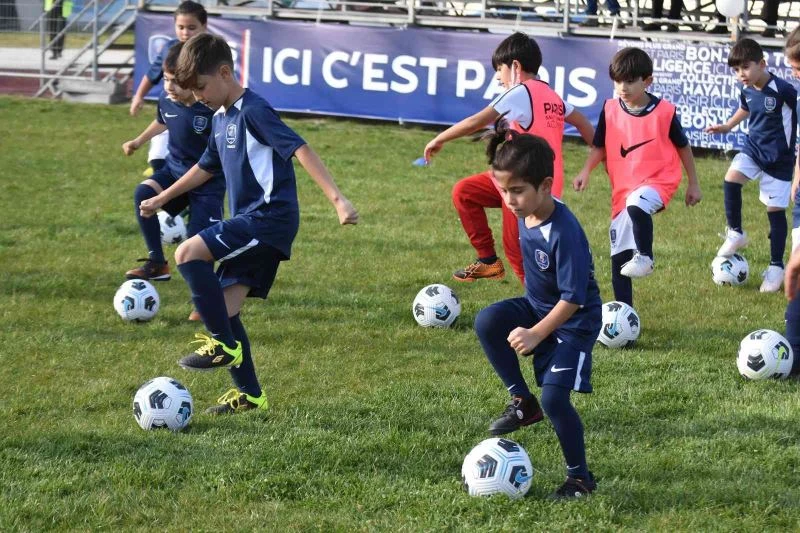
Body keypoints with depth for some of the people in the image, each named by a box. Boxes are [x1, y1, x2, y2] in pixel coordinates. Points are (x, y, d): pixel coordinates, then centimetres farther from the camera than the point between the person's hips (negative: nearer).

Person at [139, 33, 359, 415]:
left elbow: (300, 150, -21)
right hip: (248, 223, 9)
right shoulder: (221, 119, 16)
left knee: (188, 254, -22)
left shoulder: (253, 111, -12)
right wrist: (162, 199, 43)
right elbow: (206, 167, 34)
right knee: (224, 308, 4)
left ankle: (224, 344, -14)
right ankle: (250, 395, 10)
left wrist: (337, 199, -31)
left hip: (270, 215, -9)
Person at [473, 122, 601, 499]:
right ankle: (521, 401, -1)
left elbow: (572, 298, -28)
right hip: (535, 306, 8)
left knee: (554, 397, -13)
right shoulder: (525, 215, -6)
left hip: (574, 322, -8)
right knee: (488, 322, -18)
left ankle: (580, 477, 8)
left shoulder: (564, 232, -31)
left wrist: (536, 334, -29)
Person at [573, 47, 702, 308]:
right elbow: (600, 147, 9)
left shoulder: (664, 112, -8)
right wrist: (586, 171, -9)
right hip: (623, 188, 4)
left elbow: (683, 147, 5)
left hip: (657, 181, -4)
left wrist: (693, 184, 10)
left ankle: (644, 257, -20)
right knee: (619, 254, 6)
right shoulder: (610, 110, -1)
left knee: (636, 205, -40)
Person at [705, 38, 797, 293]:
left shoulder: (782, 90, -23)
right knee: (731, 179, -22)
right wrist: (728, 126, 19)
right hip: (753, 148, 5)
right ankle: (736, 234, -3)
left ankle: (776, 267, 13)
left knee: (775, 210, 0)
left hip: (779, 157, -5)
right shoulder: (748, 91, -1)